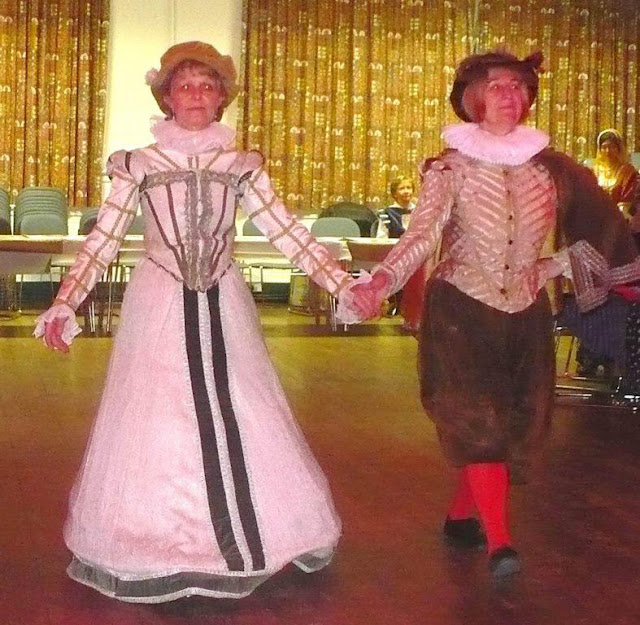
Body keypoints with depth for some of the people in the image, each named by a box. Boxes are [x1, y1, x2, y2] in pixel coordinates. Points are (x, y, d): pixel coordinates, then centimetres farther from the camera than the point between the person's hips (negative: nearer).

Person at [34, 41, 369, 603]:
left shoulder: (241, 166, 6)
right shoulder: (140, 164, 2)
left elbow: (288, 233, 4)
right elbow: (102, 243, 2)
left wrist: (343, 284, -4)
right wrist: (64, 305, -6)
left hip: (223, 306, 1)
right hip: (160, 305, -1)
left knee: (238, 420, 2)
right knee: (156, 421, 0)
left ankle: (242, 533, 18)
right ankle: (158, 542, 15)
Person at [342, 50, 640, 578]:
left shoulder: (550, 169, 3)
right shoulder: (451, 167, -6)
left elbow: (592, 233, 15)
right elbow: (421, 236, -17)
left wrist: (542, 271, 4)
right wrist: (382, 280, -30)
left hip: (525, 315, 4)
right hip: (463, 311, -4)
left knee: (516, 422, 6)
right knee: (477, 417, -12)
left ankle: (462, 515, 23)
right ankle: (500, 541, -13)